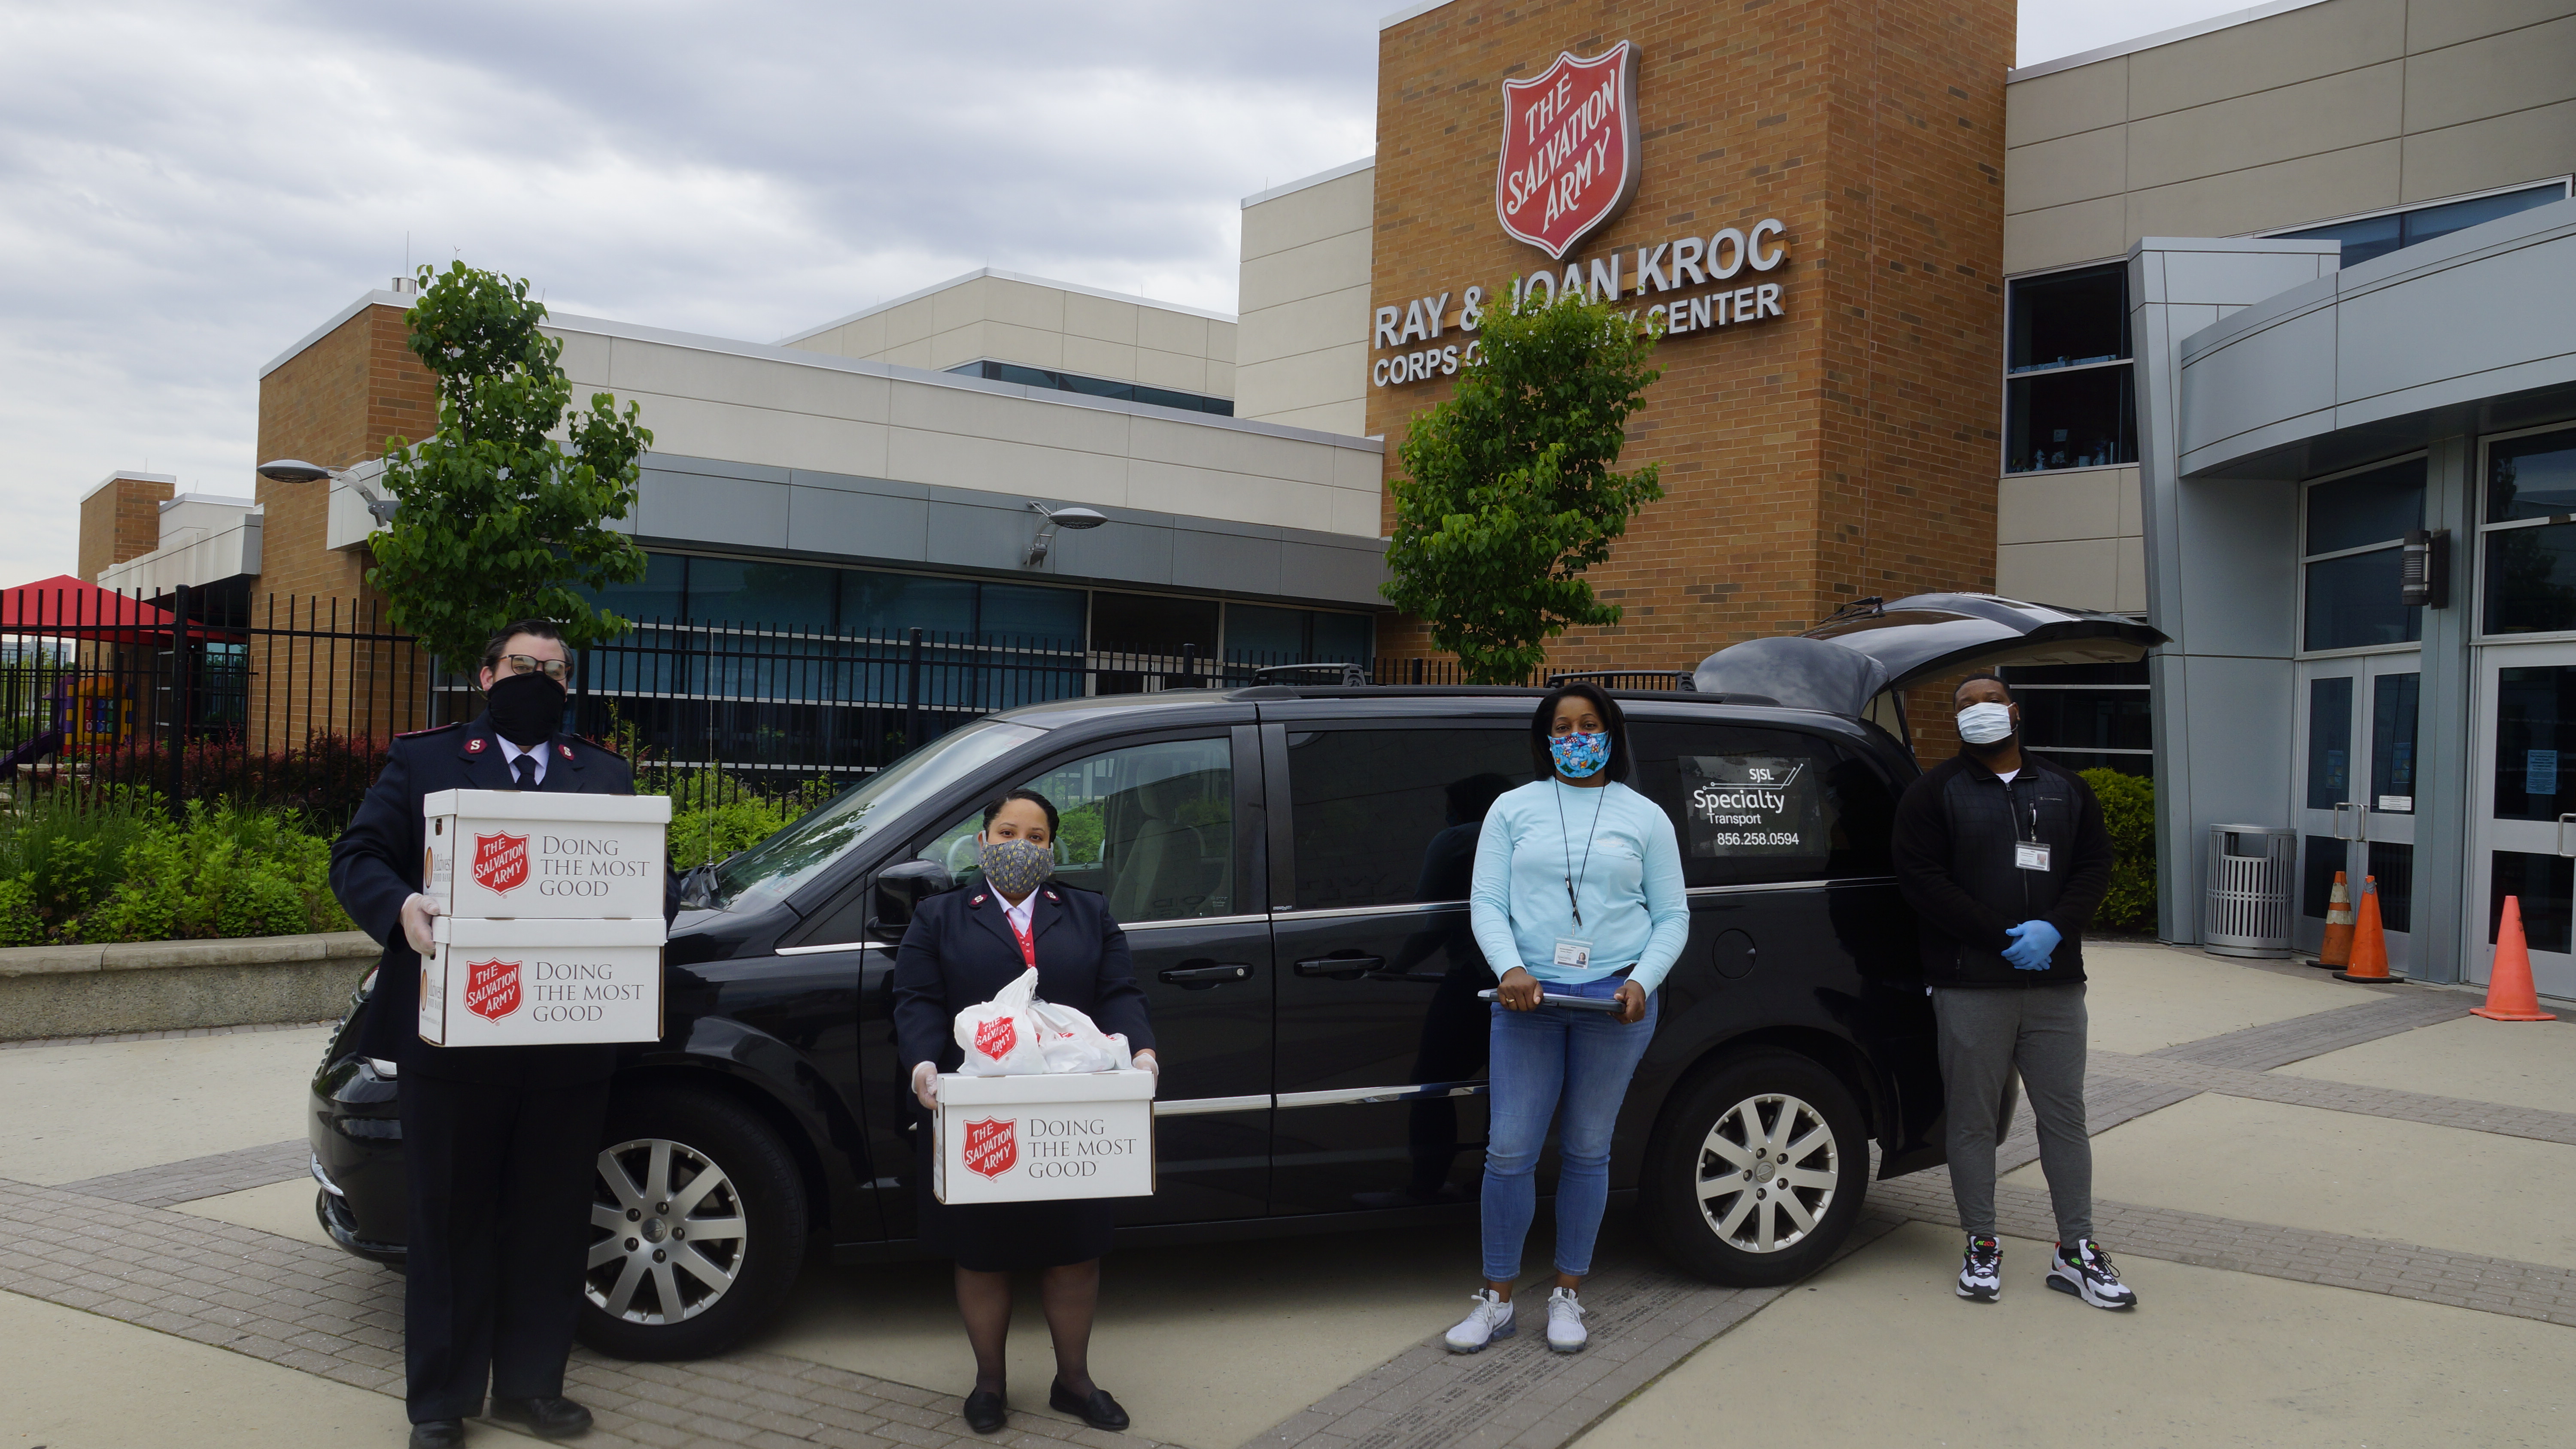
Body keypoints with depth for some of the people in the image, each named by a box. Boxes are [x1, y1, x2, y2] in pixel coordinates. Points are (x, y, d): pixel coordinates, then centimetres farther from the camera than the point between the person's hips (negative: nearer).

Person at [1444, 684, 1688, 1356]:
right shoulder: (1513, 809, 8)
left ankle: (1568, 1296, 20)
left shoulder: (1645, 816, 9)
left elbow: (1672, 916, 8)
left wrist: (1642, 982, -9)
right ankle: (1497, 1299, 10)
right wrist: (1511, 969, -15)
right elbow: (1486, 902, 3)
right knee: (1510, 1148, -3)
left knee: (1587, 1150, 7)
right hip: (1528, 997, 0)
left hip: (1615, 1001, 0)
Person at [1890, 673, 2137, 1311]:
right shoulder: (1934, 792, 2)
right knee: (1974, 1120, 2)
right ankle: (1981, 1248, 13)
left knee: (2064, 1115, 7)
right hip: (1971, 987, -3)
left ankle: (2076, 1252, 15)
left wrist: (2053, 930, -11)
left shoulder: (2066, 790, 14)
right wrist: (2004, 937, -14)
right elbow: (1922, 880, -7)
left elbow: (2095, 866, 8)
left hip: (2056, 982, 3)